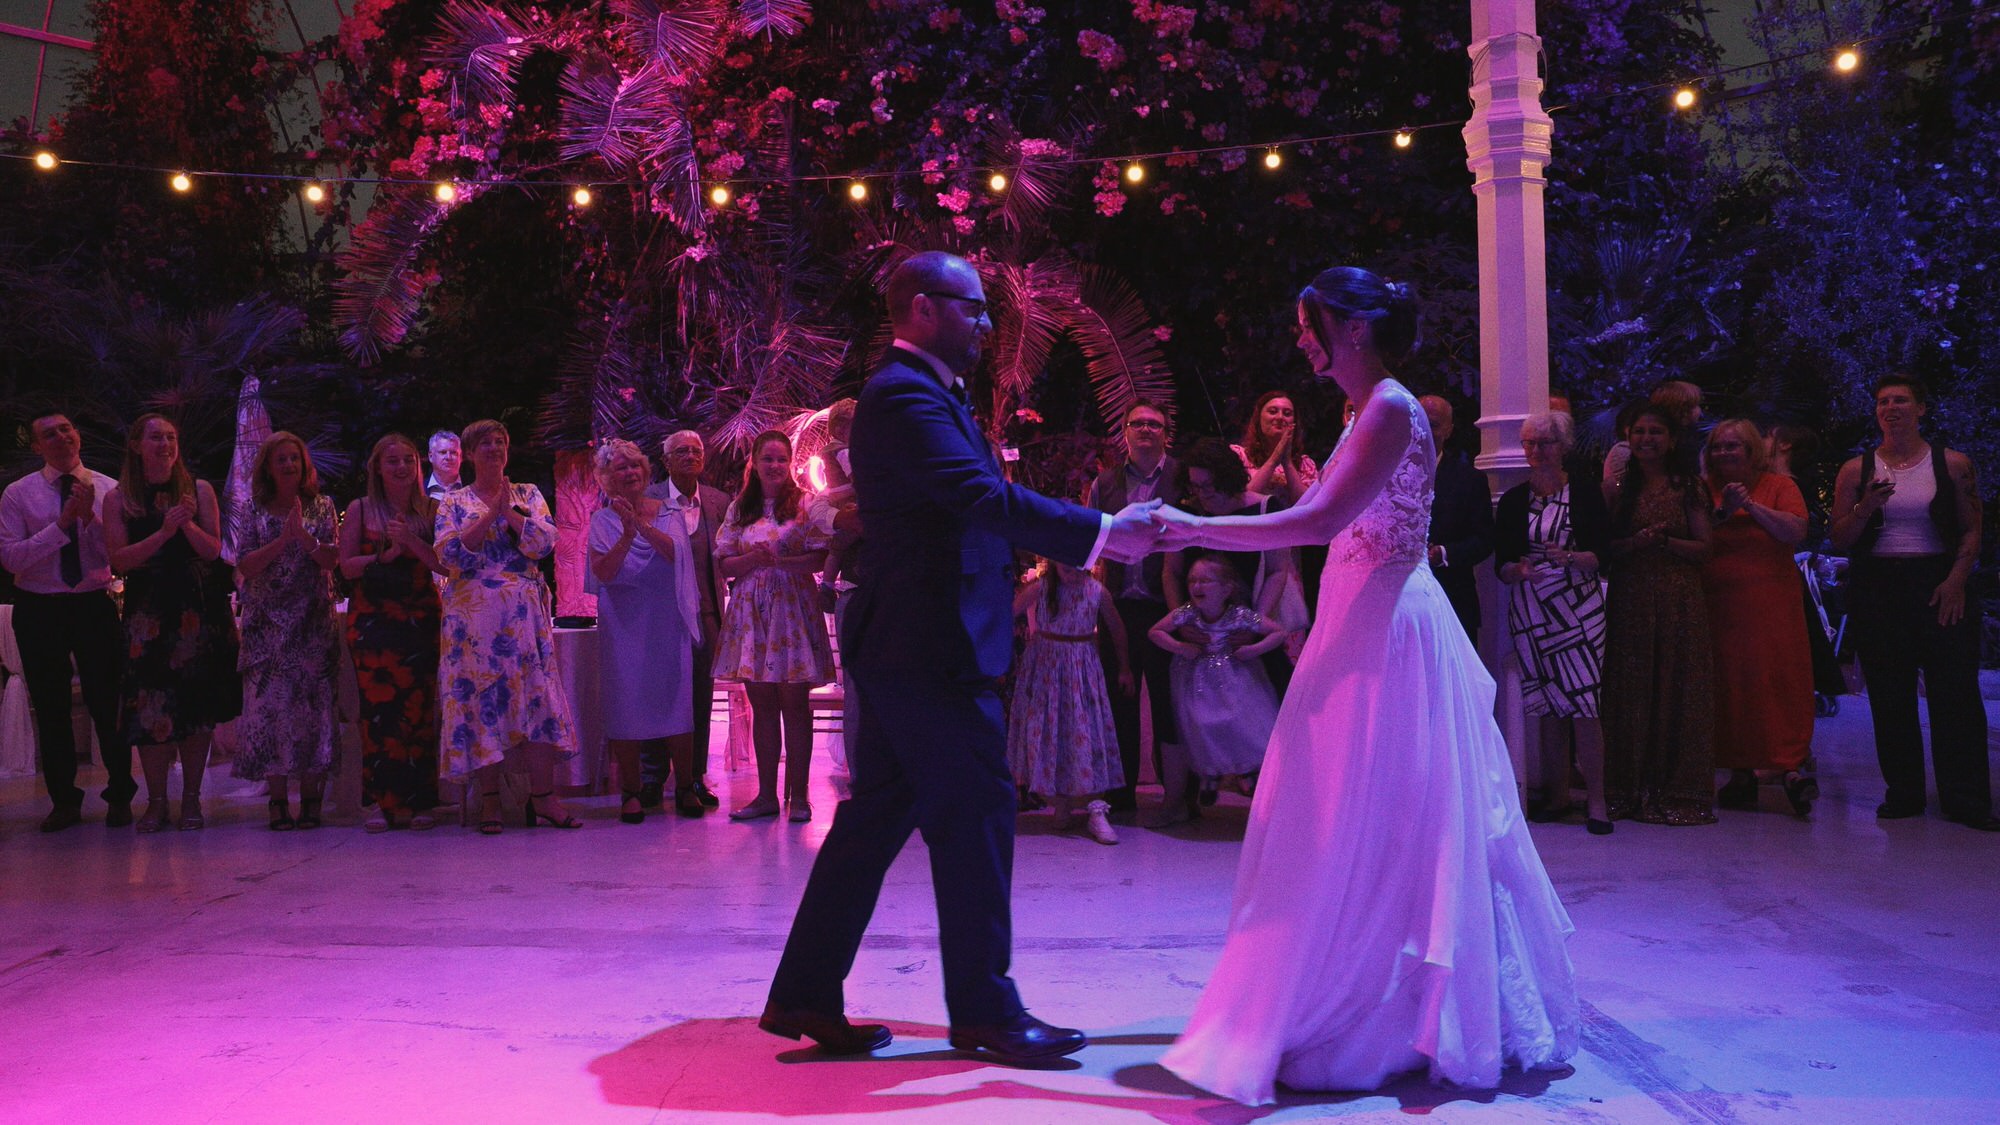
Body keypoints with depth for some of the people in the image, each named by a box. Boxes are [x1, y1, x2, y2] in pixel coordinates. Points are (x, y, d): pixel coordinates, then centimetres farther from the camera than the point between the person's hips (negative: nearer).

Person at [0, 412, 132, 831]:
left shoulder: (108, 490, -1)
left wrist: (89, 515, -19)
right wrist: (62, 522, -17)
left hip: (95, 606, -1)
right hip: (38, 610, 1)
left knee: (108, 703, 3)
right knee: (50, 708, 9)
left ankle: (120, 797, 18)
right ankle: (64, 801, 23)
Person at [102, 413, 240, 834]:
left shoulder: (200, 491, 7)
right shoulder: (118, 499, 5)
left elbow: (213, 550, 2)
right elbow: (119, 559, -4)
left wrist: (188, 524, -16)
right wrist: (164, 531, -14)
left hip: (199, 609, 1)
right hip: (148, 613, 0)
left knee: (198, 705, 2)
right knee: (151, 707, -4)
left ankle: (191, 799, 11)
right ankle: (156, 802, 7)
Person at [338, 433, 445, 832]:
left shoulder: (430, 510, 8)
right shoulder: (360, 510, 8)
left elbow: (444, 564, 0)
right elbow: (346, 566, 3)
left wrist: (411, 541, -13)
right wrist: (385, 555, -10)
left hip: (421, 617, 1)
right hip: (372, 619, 0)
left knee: (419, 707, -2)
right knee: (377, 708, -5)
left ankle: (419, 802, 3)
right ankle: (381, 803, 1)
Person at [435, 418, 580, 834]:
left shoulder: (528, 495, 12)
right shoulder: (454, 502, 9)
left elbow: (545, 542, -4)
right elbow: (448, 553, -7)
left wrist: (508, 510, -9)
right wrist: (490, 515, -10)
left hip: (525, 613, 1)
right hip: (473, 615, -1)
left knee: (537, 695, -4)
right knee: (480, 700, -2)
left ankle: (543, 796, -1)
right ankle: (489, 800, 6)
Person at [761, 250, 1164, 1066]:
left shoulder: (920, 392, 18)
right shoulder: (906, 395, -15)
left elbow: (980, 501, 17)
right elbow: (986, 499, -25)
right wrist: (1101, 534, -24)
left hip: (908, 646, 11)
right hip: (928, 647, -11)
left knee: (876, 818, 13)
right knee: (974, 815, -1)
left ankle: (805, 995, 20)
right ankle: (984, 1012, 11)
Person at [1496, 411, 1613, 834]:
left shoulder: (1585, 493, 1)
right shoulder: (1514, 500, 8)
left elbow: (1600, 554, -4)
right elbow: (1501, 564, 5)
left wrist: (1569, 557, -22)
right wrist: (1520, 570, -16)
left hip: (1577, 608, -3)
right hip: (1529, 612, 3)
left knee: (1581, 702, -9)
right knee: (1547, 706, 5)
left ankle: (1595, 800, -3)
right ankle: (1557, 795, 14)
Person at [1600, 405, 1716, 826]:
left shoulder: (1688, 489, 6)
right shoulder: (1616, 488, 7)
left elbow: (1702, 548, 2)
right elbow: (1602, 547, 3)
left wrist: (1665, 542, -14)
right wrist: (1635, 543, -14)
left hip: (1679, 602, 0)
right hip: (1629, 600, 0)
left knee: (1679, 692, 0)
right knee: (1631, 692, 1)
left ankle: (1677, 790, 7)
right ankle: (1632, 790, 8)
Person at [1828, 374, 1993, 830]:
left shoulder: (1952, 463, 4)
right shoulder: (1857, 470, 6)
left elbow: (1972, 530, 4)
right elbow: (1840, 539, 5)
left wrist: (1956, 579, -9)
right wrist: (1866, 508, -13)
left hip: (1939, 584, -1)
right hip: (1876, 589, 1)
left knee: (1955, 691, -4)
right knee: (1890, 697, 4)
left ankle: (1965, 800, 2)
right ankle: (1903, 793, 13)